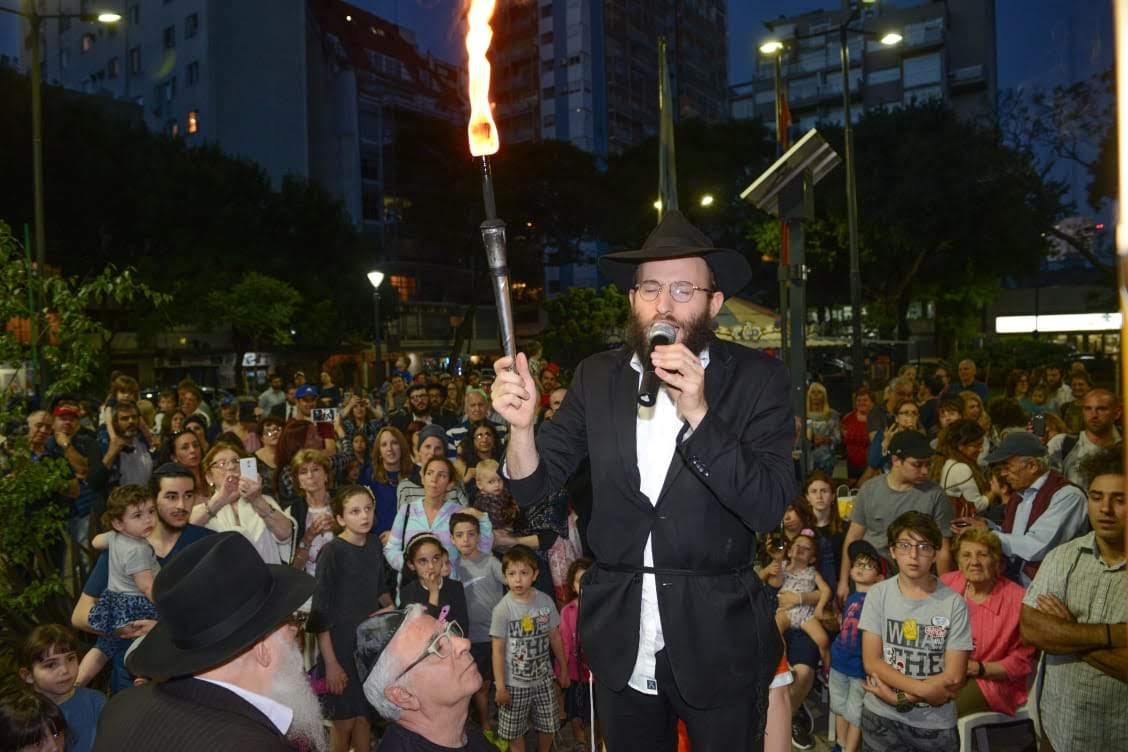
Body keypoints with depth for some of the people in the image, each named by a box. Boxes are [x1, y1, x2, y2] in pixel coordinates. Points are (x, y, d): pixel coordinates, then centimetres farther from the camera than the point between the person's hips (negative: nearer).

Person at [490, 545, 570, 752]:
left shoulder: (545, 601, -6)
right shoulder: (503, 609, -16)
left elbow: (554, 636, 6)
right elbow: (498, 650, -12)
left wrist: (563, 668, 12)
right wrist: (500, 687, -12)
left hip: (543, 679, 3)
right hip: (515, 683, -3)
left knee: (548, 727, 15)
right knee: (515, 732, 9)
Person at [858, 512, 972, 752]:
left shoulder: (954, 603, -10)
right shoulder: (878, 594, -6)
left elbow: (954, 677, -11)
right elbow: (871, 661, -8)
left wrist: (901, 697, -17)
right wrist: (922, 689, -18)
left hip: (936, 724, -1)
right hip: (881, 717, 1)